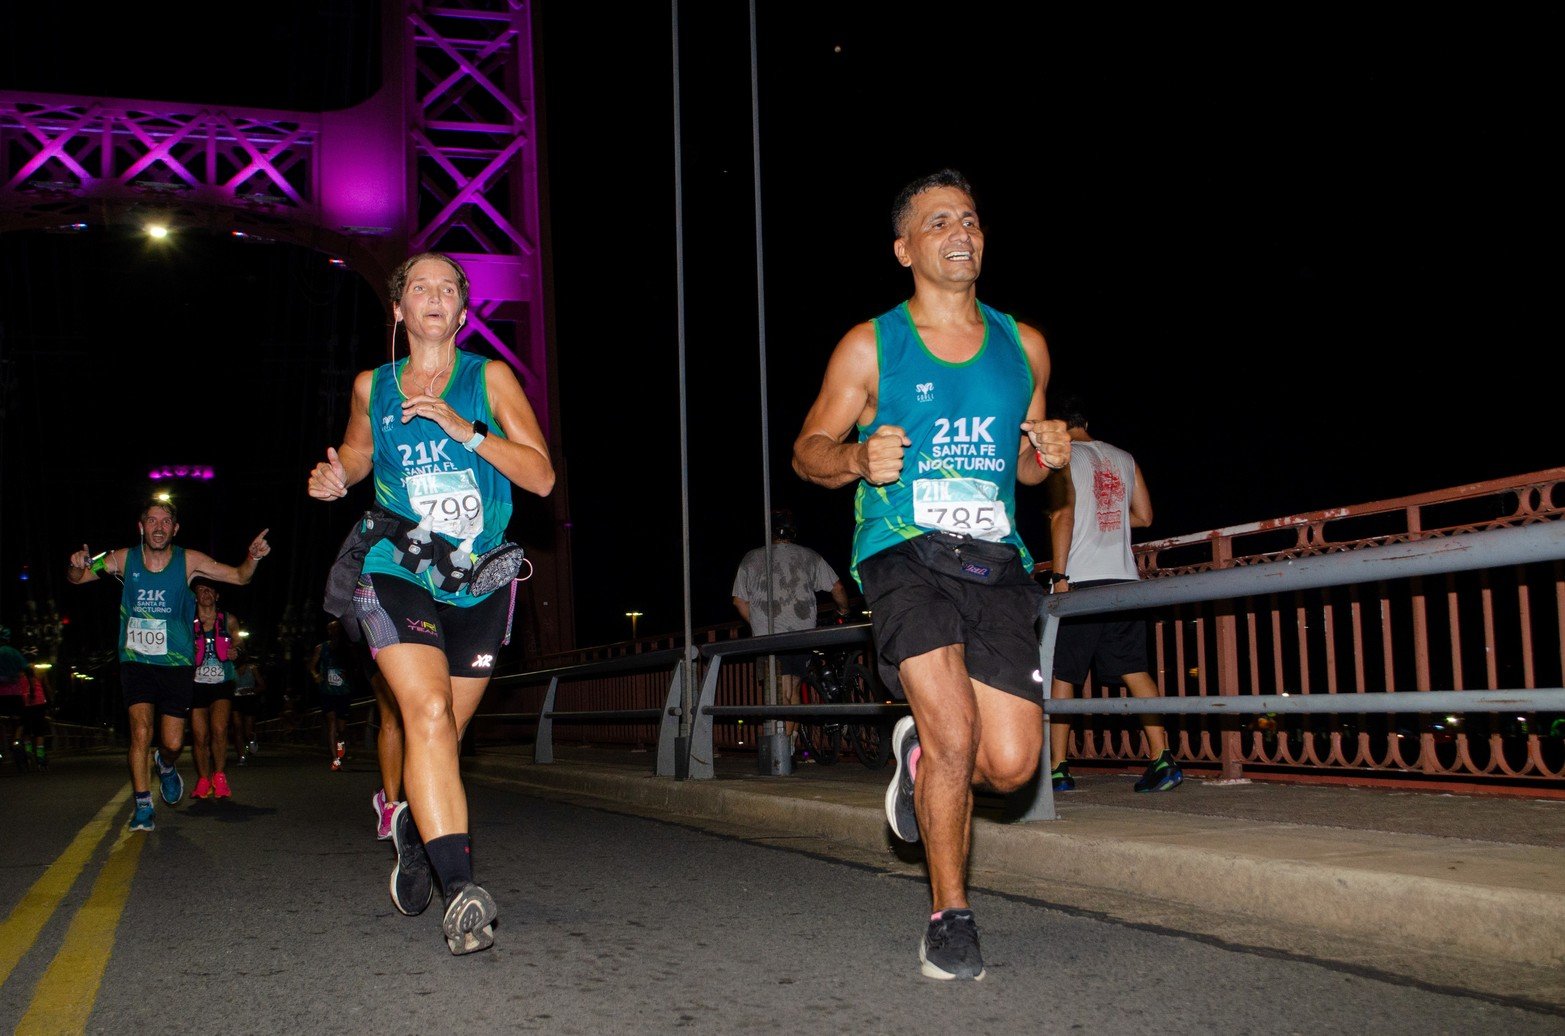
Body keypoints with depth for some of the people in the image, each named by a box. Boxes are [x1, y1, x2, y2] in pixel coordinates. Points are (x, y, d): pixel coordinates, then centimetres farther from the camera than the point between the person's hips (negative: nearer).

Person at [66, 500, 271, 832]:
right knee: (141, 731, -17)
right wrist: (77, 565, -21)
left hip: (177, 664, 0)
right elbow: (75, 579, 3)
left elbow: (239, 577, -3)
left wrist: (252, 558, -25)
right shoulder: (125, 559, -4)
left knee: (173, 743, 0)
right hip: (136, 661, 0)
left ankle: (165, 766, 37)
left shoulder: (188, 561, -6)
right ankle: (143, 806, -4)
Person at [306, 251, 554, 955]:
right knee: (427, 715, -23)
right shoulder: (372, 386, 8)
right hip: (397, 575, -1)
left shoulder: (490, 378, 3)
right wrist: (334, 477, 3)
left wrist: (464, 429, -15)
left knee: (446, 731, 10)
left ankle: (412, 827, 42)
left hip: (480, 583, 1)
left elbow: (542, 476, -4)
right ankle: (460, 888, -28)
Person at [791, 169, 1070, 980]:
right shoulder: (870, 346, 5)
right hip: (904, 554, -3)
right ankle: (950, 917, 3)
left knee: (1010, 763, -7)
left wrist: (1046, 454, 1)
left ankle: (919, 757, 29)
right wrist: (857, 458, -15)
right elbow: (808, 450, 7)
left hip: (995, 563, 3)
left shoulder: (1022, 346, 14)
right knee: (956, 734, -19)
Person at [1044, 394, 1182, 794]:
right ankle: (1162, 758, -9)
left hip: (1080, 580, -5)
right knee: (1134, 669, 3)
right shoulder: (1123, 459, 17)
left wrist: (1059, 576, -12)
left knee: (1061, 674, 2)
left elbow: (1062, 514, -11)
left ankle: (1059, 769, 2)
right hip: (1123, 577, 5)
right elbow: (1144, 516, 19)